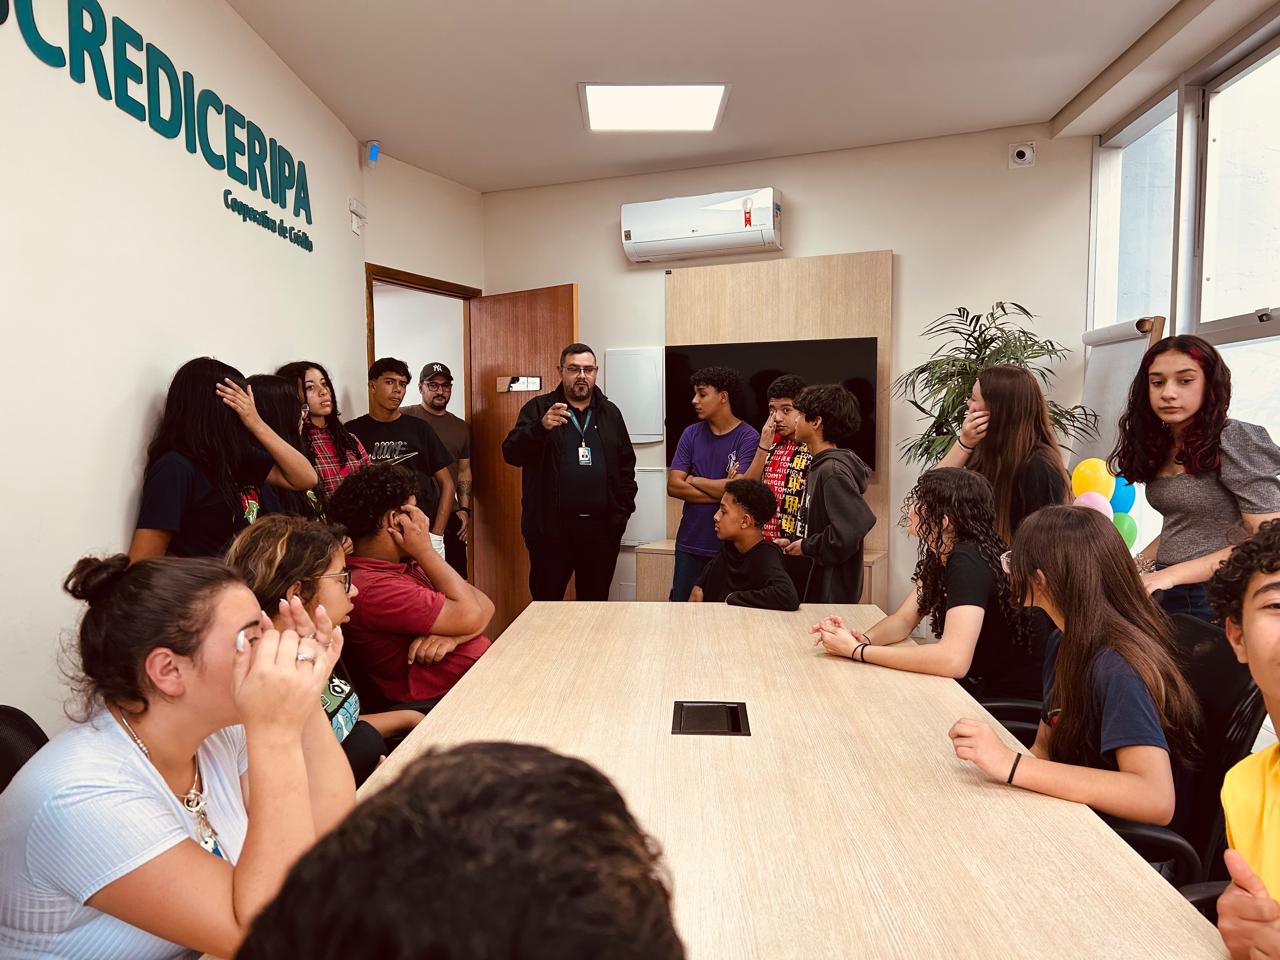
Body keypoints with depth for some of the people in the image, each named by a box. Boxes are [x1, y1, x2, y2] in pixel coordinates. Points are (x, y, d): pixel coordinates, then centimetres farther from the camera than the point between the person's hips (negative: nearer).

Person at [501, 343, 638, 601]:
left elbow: (626, 464, 16)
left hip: (602, 528, 3)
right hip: (551, 527, -3)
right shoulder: (538, 408, 2)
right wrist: (541, 427, -26)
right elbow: (511, 453, -9)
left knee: (596, 602, 12)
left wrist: (623, 510, 6)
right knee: (546, 602, 4)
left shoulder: (610, 412, 13)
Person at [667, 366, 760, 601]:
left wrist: (694, 480, -5)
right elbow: (673, 486, -2)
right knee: (682, 606, 11)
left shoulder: (748, 437, -8)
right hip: (690, 543, 4)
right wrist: (721, 491, -12)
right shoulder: (691, 434, 5)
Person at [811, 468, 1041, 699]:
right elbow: (904, 620, 4)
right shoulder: (939, 555, 0)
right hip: (979, 684, 7)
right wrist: (862, 639, -18)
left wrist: (857, 651, -30)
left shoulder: (968, 561, -27)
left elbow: (953, 660, -37)